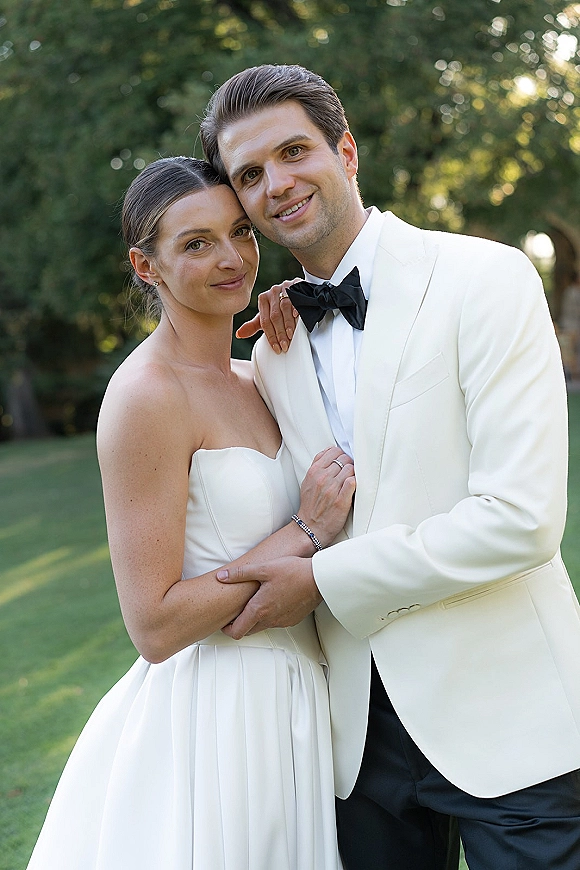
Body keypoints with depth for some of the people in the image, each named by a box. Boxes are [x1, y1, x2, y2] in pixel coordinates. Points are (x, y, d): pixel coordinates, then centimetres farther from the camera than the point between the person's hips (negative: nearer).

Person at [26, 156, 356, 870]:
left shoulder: (250, 380, 8)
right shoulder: (146, 395, -18)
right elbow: (155, 626, -20)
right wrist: (304, 531, -17)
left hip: (288, 710, 8)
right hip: (207, 722, -8)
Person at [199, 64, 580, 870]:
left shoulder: (485, 277, -10)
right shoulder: (278, 344, 9)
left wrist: (323, 581, -13)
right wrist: (274, 362, 3)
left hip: (503, 715, -5)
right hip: (363, 727, 6)